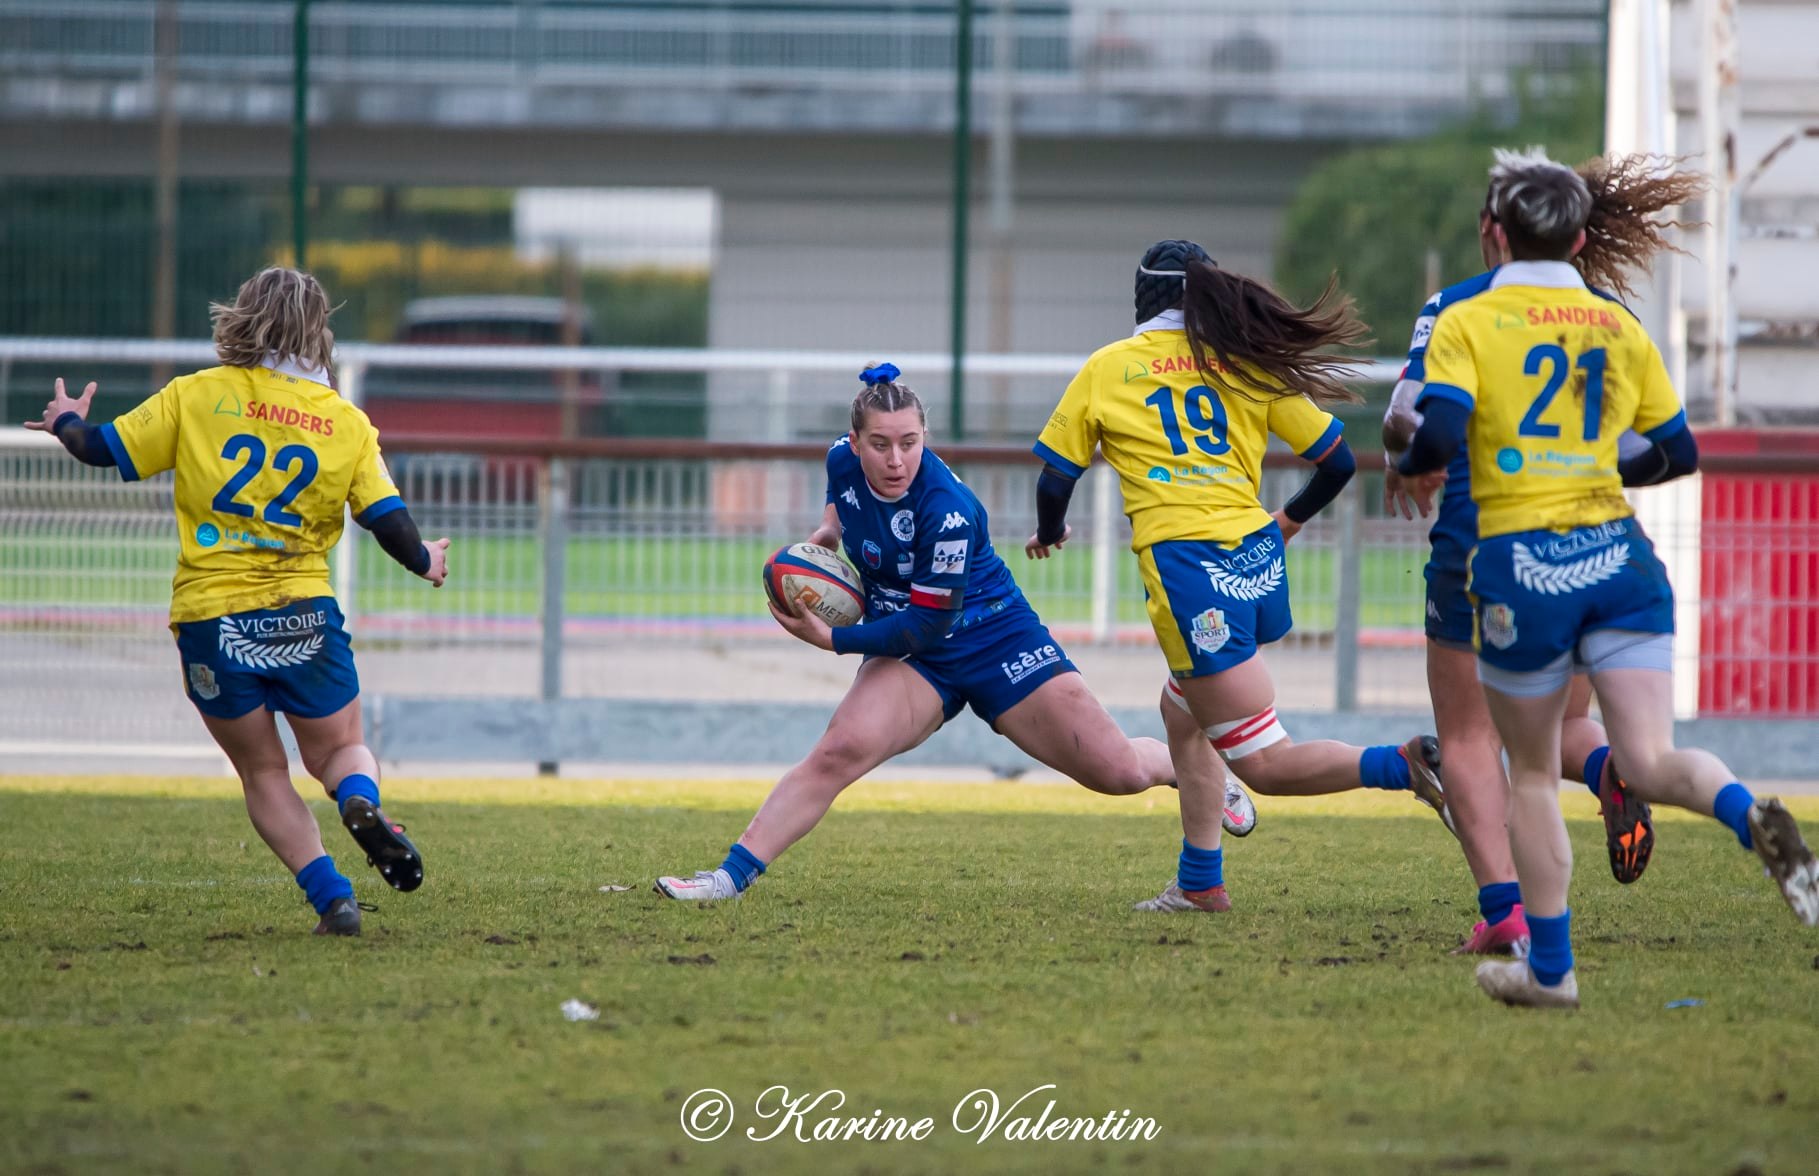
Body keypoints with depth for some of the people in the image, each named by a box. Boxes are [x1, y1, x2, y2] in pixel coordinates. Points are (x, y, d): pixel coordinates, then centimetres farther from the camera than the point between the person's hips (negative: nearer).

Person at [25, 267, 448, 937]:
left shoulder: (196, 396, -2)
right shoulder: (347, 423, 2)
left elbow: (106, 450, 3)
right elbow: (390, 522, -1)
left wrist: (68, 425, 26)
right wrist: (426, 563, 20)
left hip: (210, 616, -1)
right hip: (305, 616, 1)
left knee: (263, 773, 13)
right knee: (339, 750, 17)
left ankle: (331, 898, -2)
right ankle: (361, 803, -19)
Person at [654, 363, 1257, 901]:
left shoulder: (947, 509, -30)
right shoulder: (843, 461, -11)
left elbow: (930, 623, -25)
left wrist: (830, 639, -24)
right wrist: (828, 530, -2)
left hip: (996, 640, -4)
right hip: (910, 657, 4)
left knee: (1119, 772, -2)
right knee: (841, 750, -26)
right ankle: (731, 876, -28)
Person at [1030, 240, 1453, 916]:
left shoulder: (1106, 370, 5)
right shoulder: (1247, 364, 12)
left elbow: (1054, 481, 8)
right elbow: (1338, 461, 12)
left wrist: (1049, 531, 31)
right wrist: (1291, 520, 32)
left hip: (1185, 564, -6)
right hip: (1257, 560, 6)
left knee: (1265, 764, -6)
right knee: (1182, 712, 27)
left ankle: (1404, 765, -27)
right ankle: (1200, 882, 26)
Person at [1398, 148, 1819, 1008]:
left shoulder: (1468, 324, -1)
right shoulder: (1620, 327, 12)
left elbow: (1441, 431, -15)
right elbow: (1677, 451, 17)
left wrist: (1412, 465, 7)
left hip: (1520, 562, -3)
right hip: (1617, 552, 3)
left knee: (1533, 774, 13)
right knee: (1652, 763, -5)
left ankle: (1549, 969, 17)